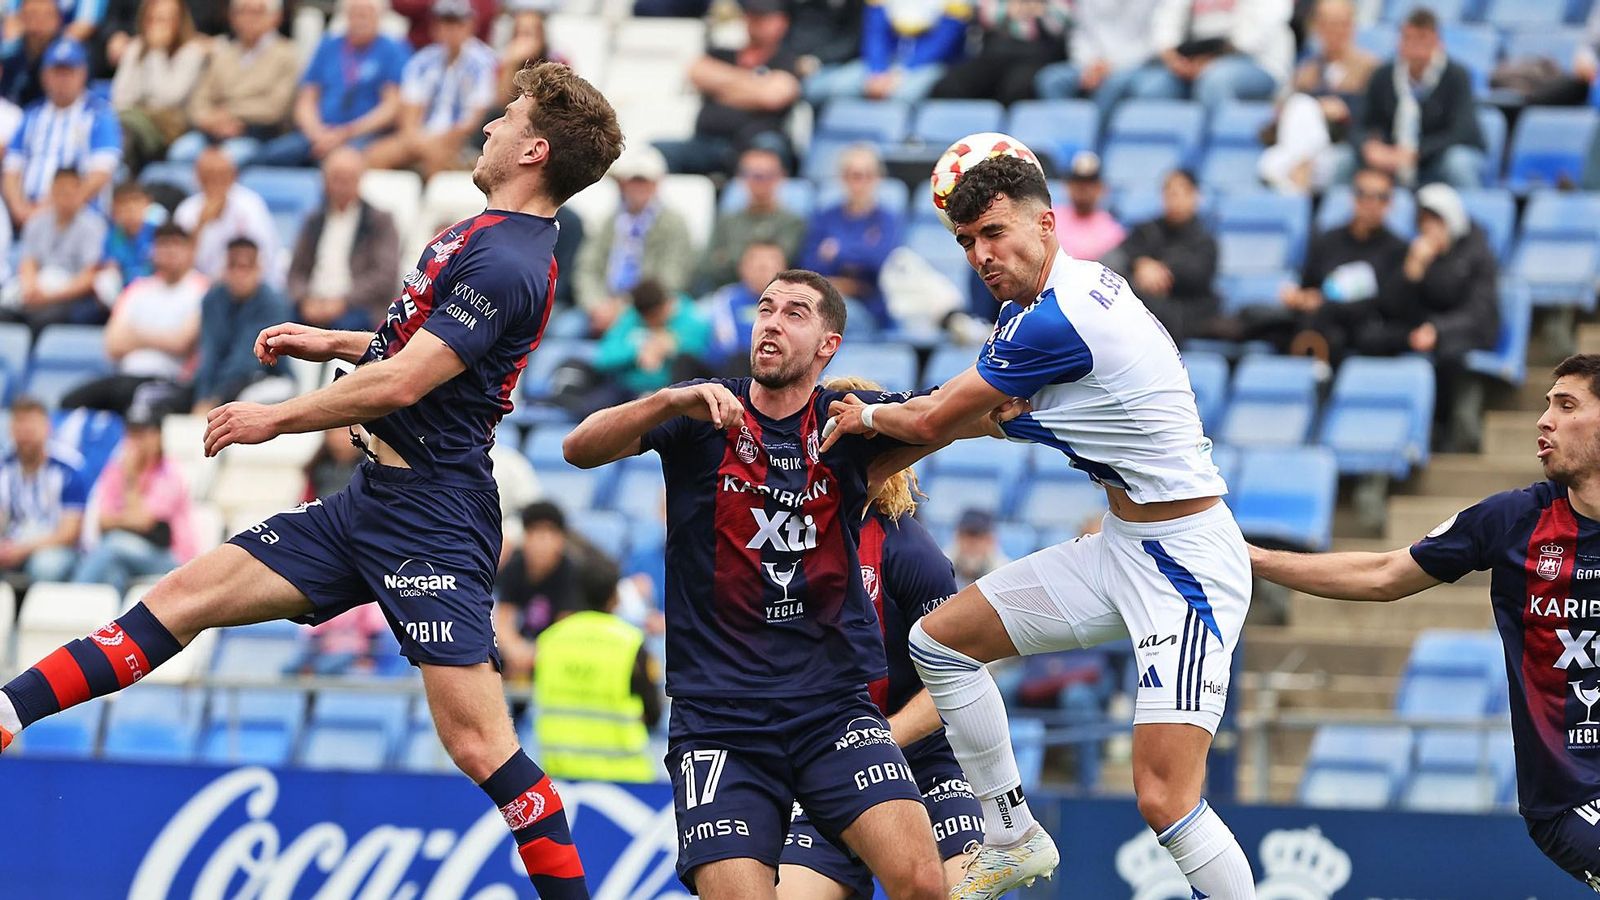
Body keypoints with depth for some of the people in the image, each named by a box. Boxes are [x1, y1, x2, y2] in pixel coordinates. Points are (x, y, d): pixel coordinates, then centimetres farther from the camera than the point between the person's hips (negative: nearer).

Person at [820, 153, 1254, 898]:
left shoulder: (1056, 321, -22)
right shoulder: (1077, 284, 8)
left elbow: (931, 423, -9)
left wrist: (869, 417, 11)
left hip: (1185, 560, -10)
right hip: (1120, 548, 10)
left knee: (1164, 801, -21)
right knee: (941, 639, 15)